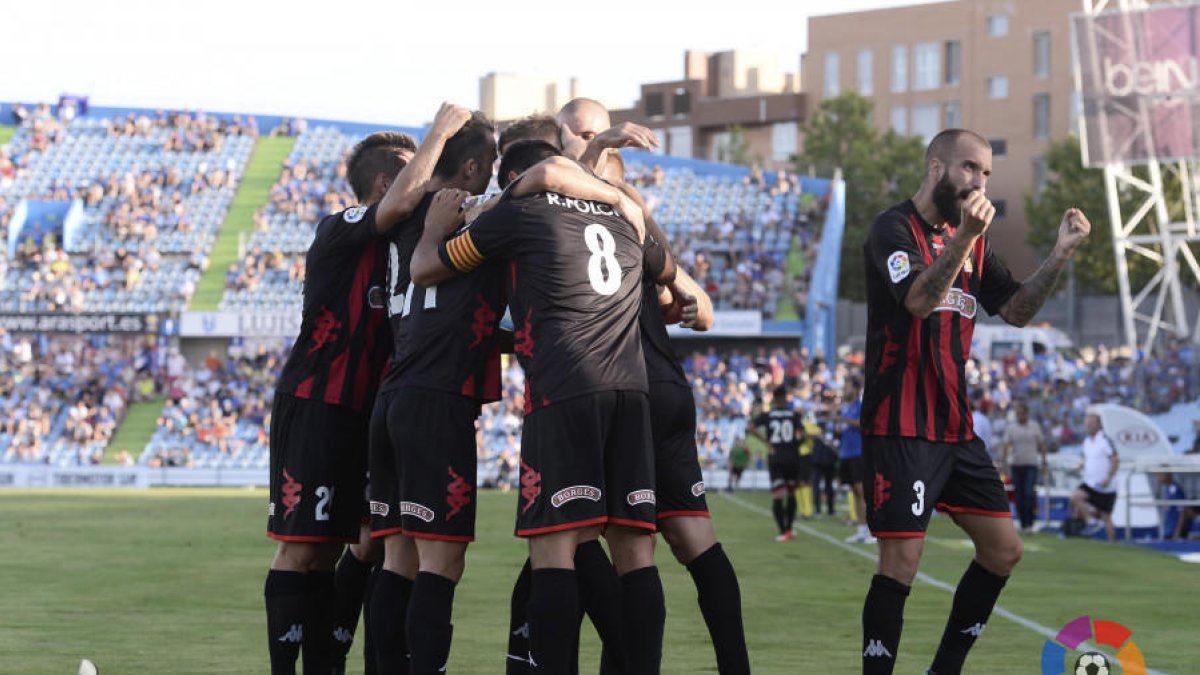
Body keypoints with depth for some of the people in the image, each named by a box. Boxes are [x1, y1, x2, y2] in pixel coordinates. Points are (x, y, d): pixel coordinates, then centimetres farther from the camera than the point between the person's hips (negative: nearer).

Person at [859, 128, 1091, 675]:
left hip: (955, 426, 8)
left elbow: (1017, 312, 12)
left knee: (1003, 550, 10)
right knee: (901, 564, -12)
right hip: (901, 429, -8)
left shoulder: (972, 240, 14)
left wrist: (1061, 254, -1)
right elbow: (919, 301, -26)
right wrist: (963, 236, -39)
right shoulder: (893, 229, -10)